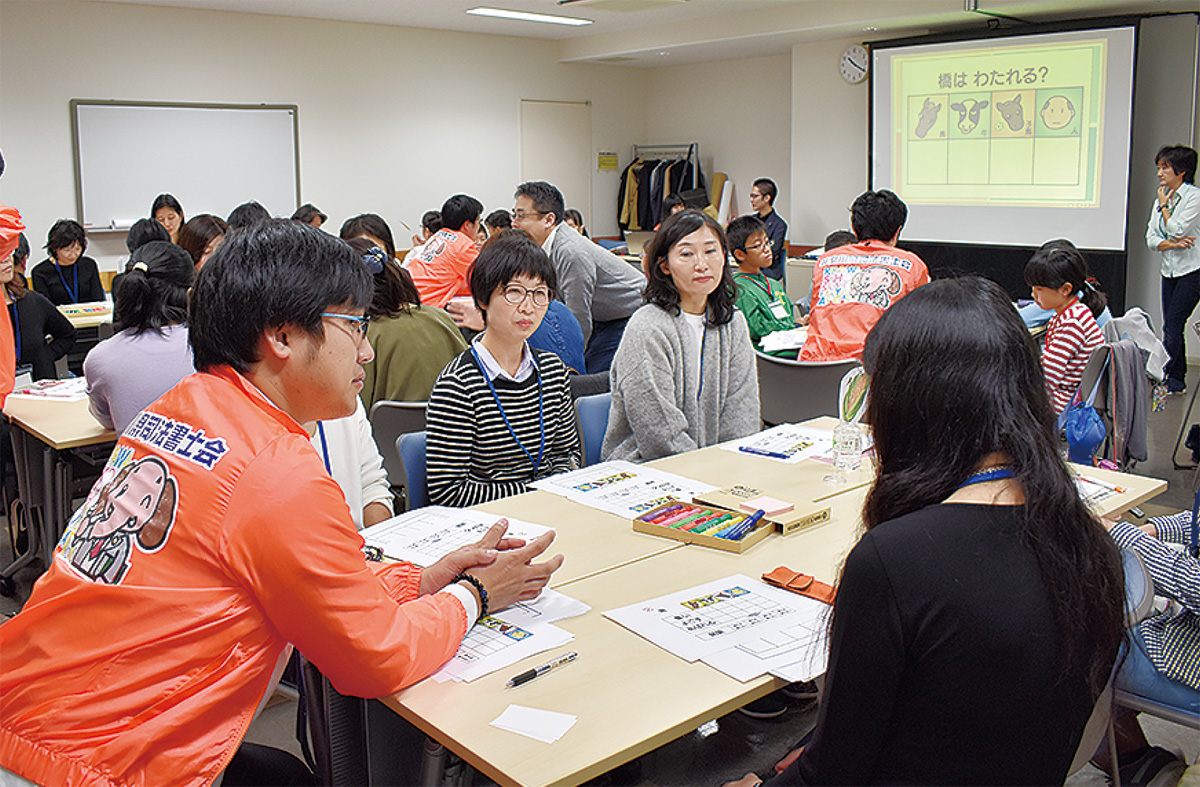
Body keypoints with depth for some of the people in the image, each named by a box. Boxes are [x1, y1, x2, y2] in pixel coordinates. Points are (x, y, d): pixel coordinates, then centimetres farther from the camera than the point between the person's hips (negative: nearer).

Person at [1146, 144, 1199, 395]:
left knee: (1172, 325, -13)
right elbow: (1151, 238, 5)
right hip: (1170, 270, 7)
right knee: (1171, 327, 6)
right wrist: (1172, 244, -14)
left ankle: (1170, 379, -7)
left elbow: (1177, 230, -19)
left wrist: (1164, 206, -6)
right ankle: (1178, 380, 12)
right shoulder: (1161, 199, 11)